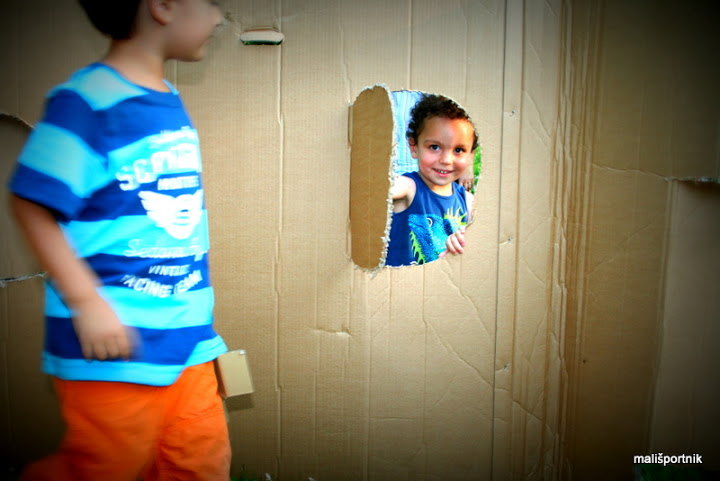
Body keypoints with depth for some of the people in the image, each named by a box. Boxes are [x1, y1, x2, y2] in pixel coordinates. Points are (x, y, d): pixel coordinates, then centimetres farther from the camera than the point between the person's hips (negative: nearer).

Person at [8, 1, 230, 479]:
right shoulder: (88, 102, -15)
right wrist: (86, 301, -20)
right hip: (115, 345, -7)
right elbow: (31, 204, -16)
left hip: (186, 336, 7)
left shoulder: (172, 102, 10)